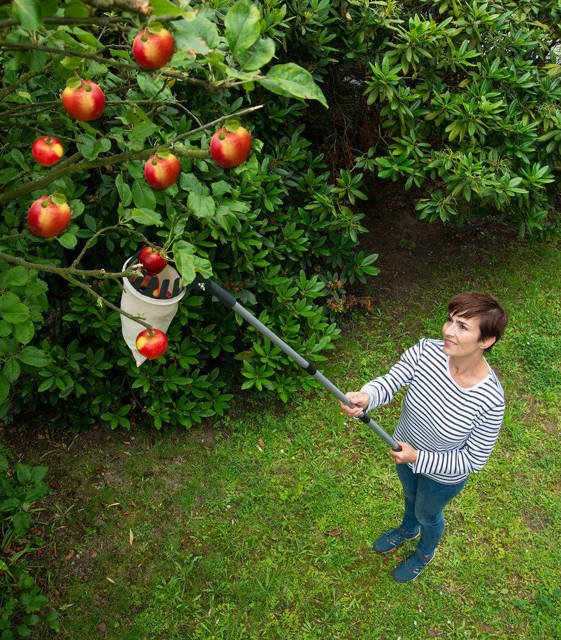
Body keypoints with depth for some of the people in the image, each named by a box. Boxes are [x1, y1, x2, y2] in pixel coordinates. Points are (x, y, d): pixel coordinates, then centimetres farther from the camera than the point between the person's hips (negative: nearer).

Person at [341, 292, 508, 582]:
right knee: (410, 495, 35)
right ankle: (408, 530, 71)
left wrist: (418, 458, -31)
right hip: (406, 449, 4)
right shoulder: (426, 351, -28)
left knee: (427, 514, 28)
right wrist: (364, 397, -52)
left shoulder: (490, 400, -37)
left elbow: (473, 460, -25)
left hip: (443, 475, -4)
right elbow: (389, 381, -29)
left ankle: (425, 553, 64)